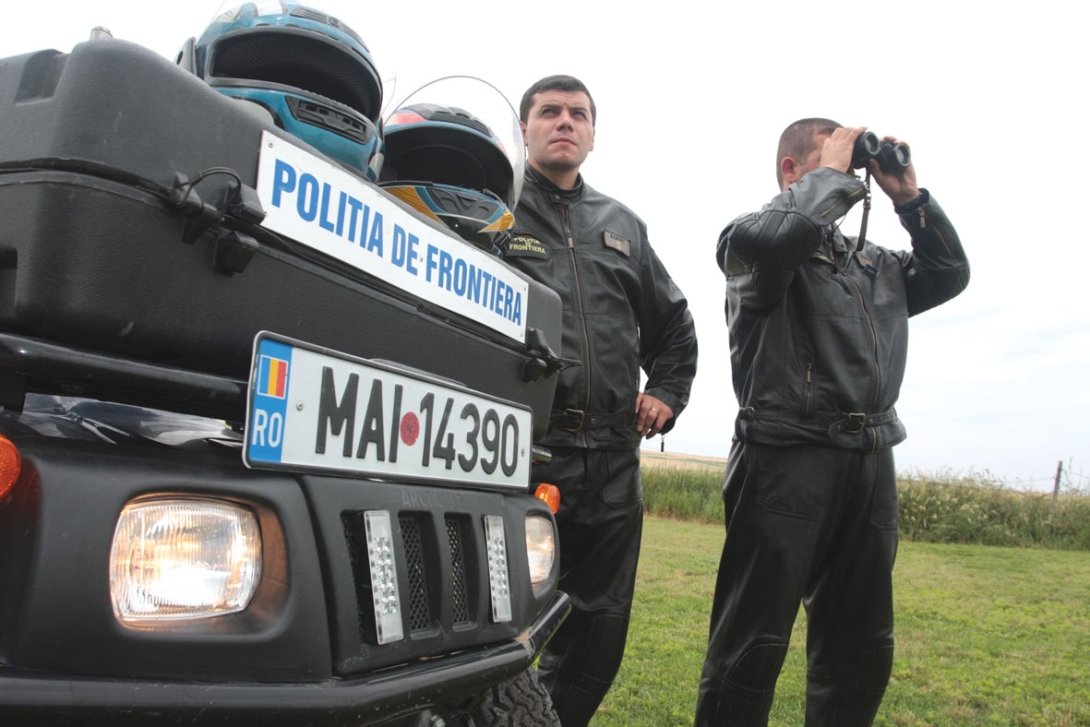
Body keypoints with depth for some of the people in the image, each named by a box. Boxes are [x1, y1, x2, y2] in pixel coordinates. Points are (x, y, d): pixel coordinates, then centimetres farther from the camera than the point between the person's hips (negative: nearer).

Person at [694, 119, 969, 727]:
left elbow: (951, 274, 22)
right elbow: (774, 237, -22)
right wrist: (835, 172, -6)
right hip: (788, 457, -7)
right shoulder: (751, 239, 0)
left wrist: (908, 193, 15)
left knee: (862, 651, 15)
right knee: (754, 643, -5)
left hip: (872, 465, 8)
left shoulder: (873, 263, 24)